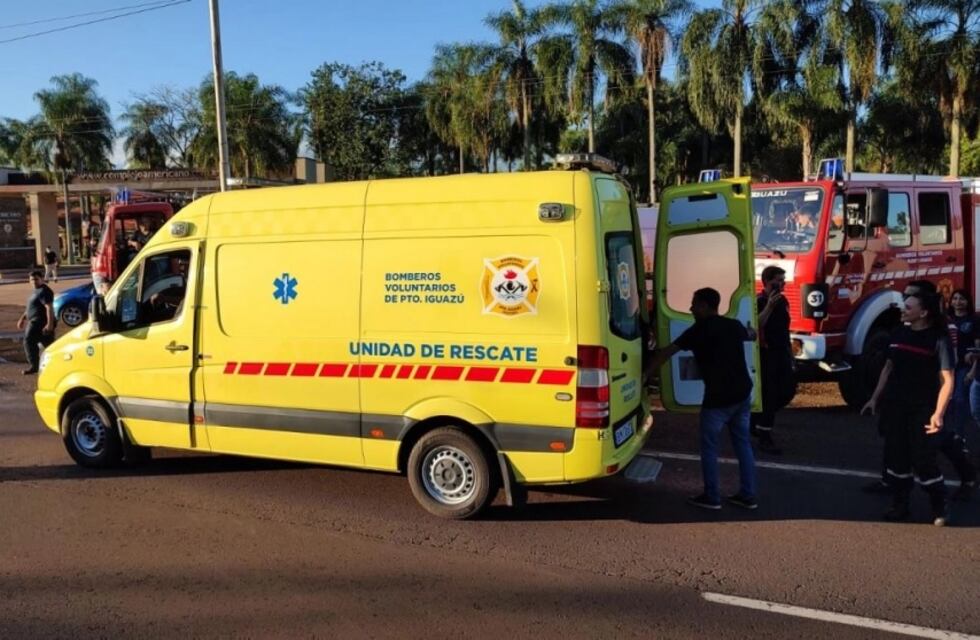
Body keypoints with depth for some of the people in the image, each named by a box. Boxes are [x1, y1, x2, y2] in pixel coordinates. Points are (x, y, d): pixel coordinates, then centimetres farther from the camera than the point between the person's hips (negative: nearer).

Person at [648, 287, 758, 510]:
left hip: (718, 398, -7)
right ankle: (748, 496, 19)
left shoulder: (699, 330, -7)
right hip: (743, 393, 7)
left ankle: (711, 497, 11)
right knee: (743, 443, 15)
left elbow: (667, 352, -9)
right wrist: (748, 331, 60)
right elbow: (750, 336, 36)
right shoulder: (733, 325, 12)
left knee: (709, 447, 6)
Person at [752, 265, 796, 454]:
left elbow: (785, 330, 18)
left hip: (781, 354, 8)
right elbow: (755, 326, -27)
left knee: (788, 390, 11)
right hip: (765, 354, -8)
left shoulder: (783, 301, 11)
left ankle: (756, 418, 27)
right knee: (769, 394, -5)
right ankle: (765, 438, 3)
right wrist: (769, 306, -32)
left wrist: (791, 356, 18)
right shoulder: (759, 302, -13)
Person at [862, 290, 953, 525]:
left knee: (924, 461, -2)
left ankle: (940, 509, 16)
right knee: (896, 457, 9)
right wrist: (875, 398, 14)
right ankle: (900, 506, 22)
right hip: (894, 406, 5)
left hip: (922, 409, -5)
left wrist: (938, 413, -24)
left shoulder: (939, 338, -11)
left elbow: (947, 380, -15)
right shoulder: (898, 333, 5)